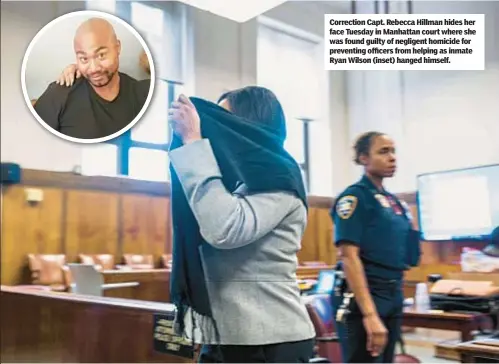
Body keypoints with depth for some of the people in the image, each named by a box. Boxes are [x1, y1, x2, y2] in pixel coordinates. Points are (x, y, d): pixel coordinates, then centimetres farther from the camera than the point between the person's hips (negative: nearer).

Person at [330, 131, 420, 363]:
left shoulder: (394, 201, 13)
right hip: (363, 296, -8)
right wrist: (369, 314, -26)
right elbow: (349, 257, -20)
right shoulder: (354, 197, -11)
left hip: (394, 295, 8)